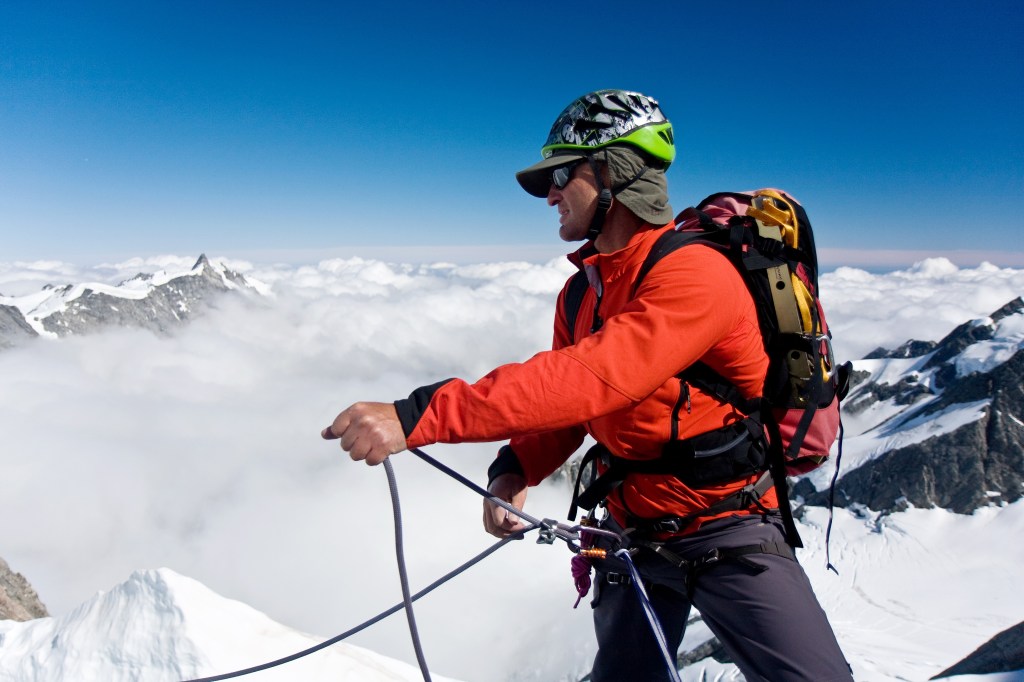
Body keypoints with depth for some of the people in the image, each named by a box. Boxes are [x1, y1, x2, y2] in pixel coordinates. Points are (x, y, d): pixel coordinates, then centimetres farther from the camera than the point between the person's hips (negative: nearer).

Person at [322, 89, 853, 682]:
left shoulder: (694, 275, -23)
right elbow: (566, 400, 8)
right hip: (634, 537, 7)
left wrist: (420, 417, -40)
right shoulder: (580, 294, 3)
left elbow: (591, 380, -36)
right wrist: (516, 470, -14)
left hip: (730, 533, -6)